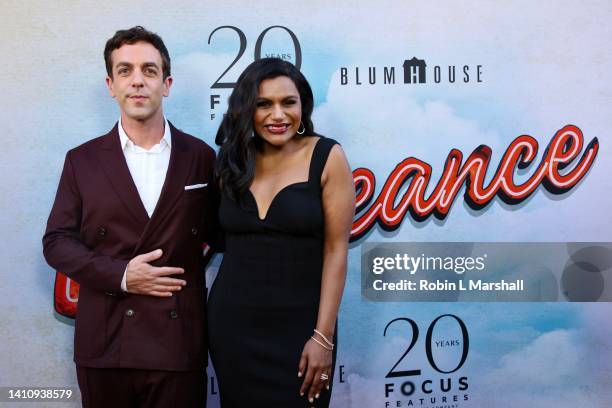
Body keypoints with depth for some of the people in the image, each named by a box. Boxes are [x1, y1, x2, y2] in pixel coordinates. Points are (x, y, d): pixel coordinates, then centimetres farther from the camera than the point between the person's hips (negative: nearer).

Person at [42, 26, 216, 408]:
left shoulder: (201, 157, 4)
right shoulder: (82, 160, 5)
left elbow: (215, 232, 10)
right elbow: (57, 241, 2)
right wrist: (120, 275, -11)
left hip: (179, 344, 0)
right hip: (104, 345, 1)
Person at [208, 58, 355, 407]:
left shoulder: (326, 157, -7)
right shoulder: (232, 160, 5)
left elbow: (336, 249, -9)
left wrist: (323, 336, -12)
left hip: (298, 326, -3)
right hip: (231, 324, 4)